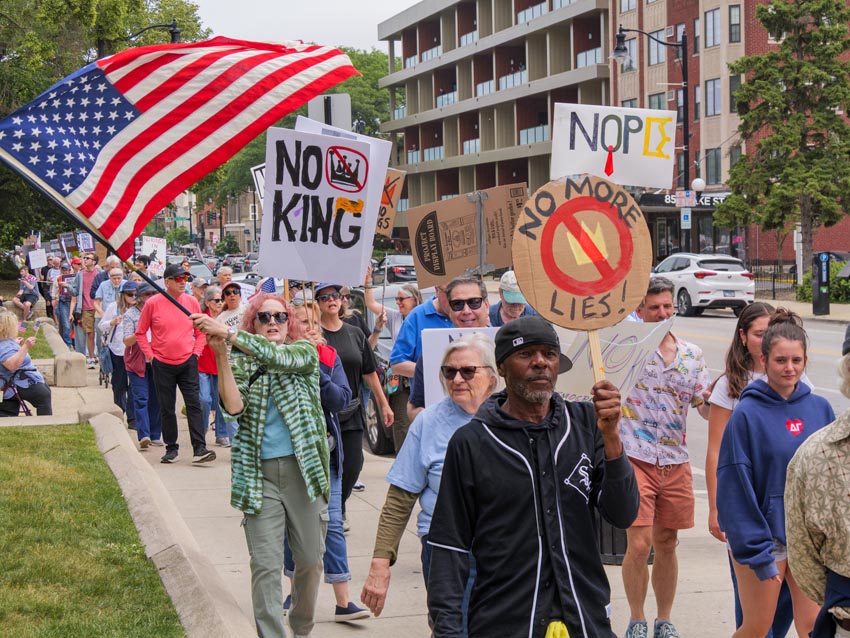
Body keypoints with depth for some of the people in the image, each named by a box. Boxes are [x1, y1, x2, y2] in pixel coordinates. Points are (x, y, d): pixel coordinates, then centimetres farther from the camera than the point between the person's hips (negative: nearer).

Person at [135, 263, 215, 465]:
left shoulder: (191, 302, 2)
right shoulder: (153, 304, -5)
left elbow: (200, 332, 12)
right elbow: (140, 333, 4)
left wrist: (196, 353, 1)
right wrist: (150, 356, -3)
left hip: (187, 363, 1)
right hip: (163, 365, -1)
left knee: (194, 405, -6)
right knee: (167, 409, 7)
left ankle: (199, 448, -7)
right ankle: (171, 448, 19)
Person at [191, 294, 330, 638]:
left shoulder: (305, 351, 6)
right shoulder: (241, 362, 7)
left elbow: (278, 358, -18)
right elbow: (233, 406, -12)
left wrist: (227, 333, -25)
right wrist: (221, 354, -21)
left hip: (303, 468, 1)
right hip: (259, 473, 0)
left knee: (310, 559, 10)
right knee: (265, 566, -5)